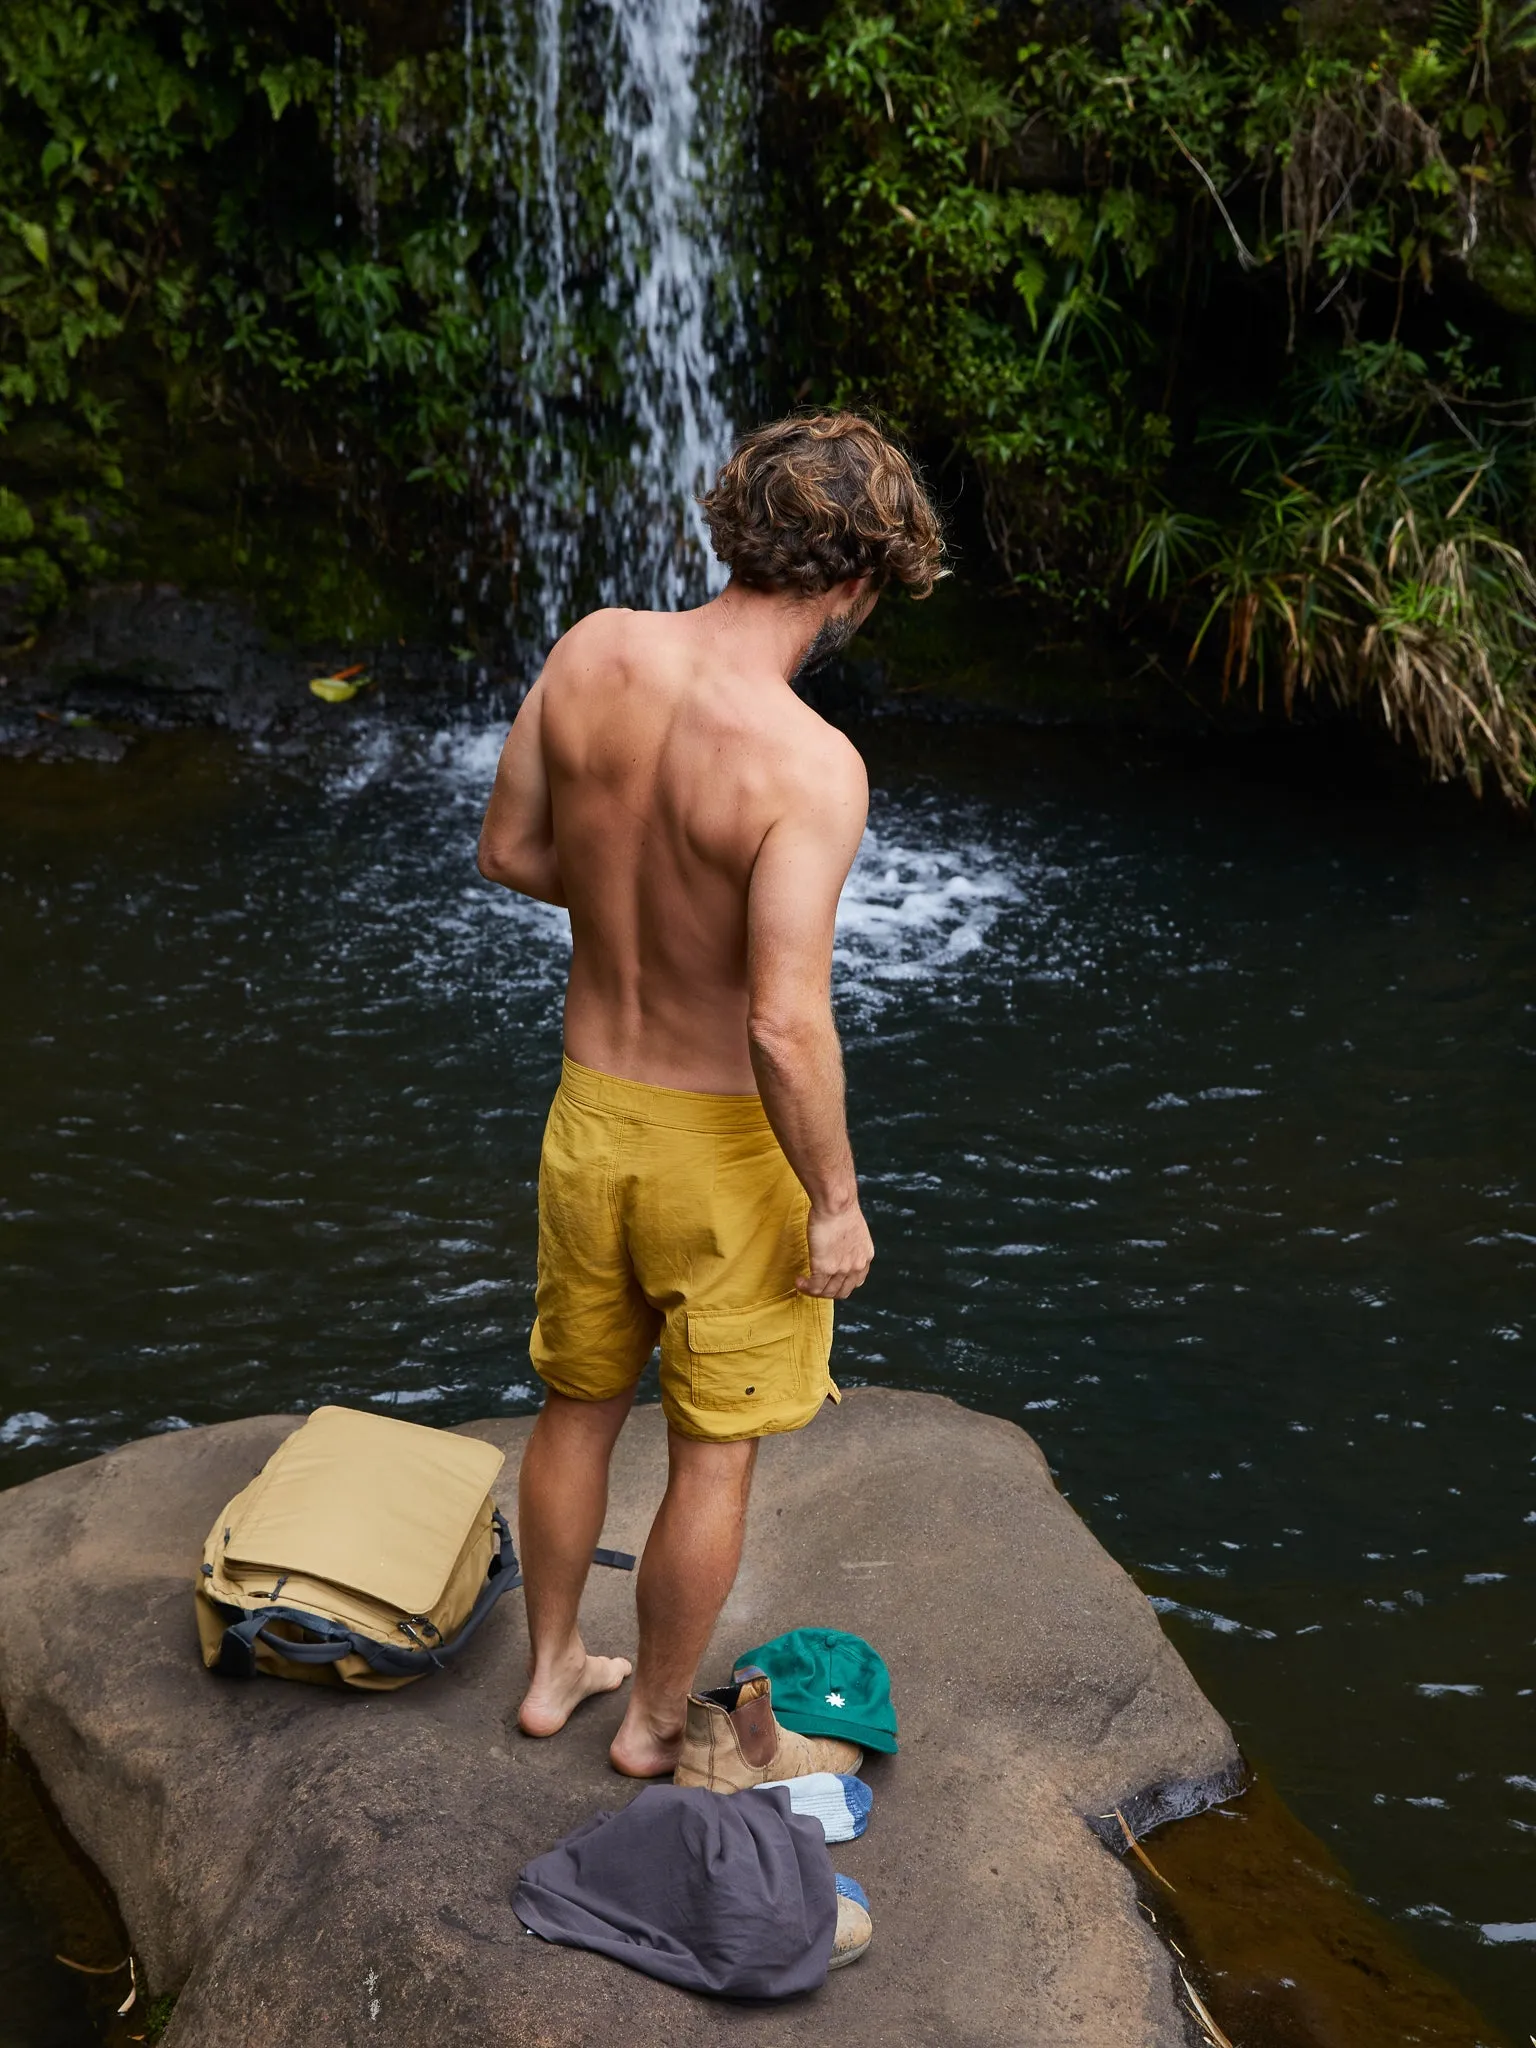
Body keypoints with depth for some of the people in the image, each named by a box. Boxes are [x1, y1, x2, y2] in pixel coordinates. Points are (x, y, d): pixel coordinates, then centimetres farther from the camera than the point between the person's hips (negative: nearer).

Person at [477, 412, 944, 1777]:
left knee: (580, 1403, 25)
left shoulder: (593, 650, -10)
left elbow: (509, 854, 2)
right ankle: (658, 1720, 36)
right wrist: (837, 1204, -15)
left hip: (590, 1109, 6)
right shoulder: (810, 766, -28)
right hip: (725, 1143, -6)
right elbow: (786, 1025, -29)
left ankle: (552, 1670, 45)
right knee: (715, 1454, 17)